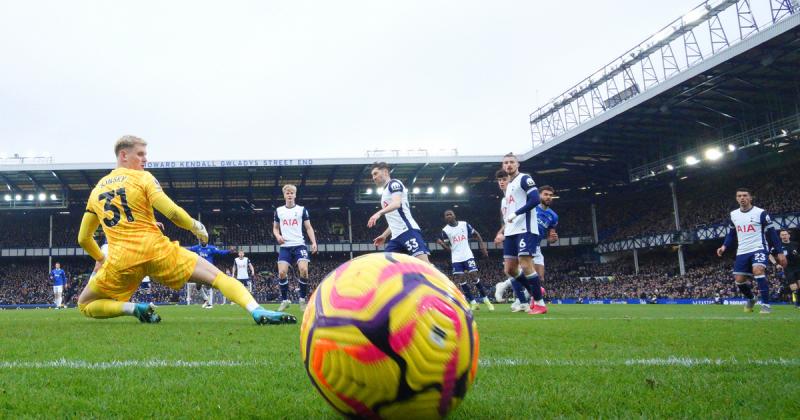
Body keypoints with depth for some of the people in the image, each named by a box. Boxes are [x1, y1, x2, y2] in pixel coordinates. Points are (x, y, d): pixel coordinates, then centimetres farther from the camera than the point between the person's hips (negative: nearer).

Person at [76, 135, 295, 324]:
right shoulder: (143, 178, 4)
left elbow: (83, 238, 22)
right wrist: (196, 227, 9)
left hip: (120, 261, 3)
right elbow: (172, 212, -8)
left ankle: (134, 308, -3)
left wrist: (101, 259, 38)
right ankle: (257, 311, -26)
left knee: (85, 305, 24)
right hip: (156, 250, -3)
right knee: (217, 276, -1)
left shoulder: (96, 190, 18)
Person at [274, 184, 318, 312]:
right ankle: (285, 300, 4)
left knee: (303, 270, -20)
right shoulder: (278, 210, 11)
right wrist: (278, 236, -4)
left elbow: (309, 228, 6)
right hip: (285, 247, 2)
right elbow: (275, 228, 19)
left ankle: (303, 299, -3)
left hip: (299, 245, -2)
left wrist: (314, 242, -8)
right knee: (282, 272, -13)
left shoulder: (302, 209, 6)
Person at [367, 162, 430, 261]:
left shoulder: (394, 183, 1)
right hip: (396, 236, 9)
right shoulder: (385, 193, 28)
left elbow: (397, 203, -20)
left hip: (408, 231, -9)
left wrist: (379, 213, -35)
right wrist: (384, 235, 25)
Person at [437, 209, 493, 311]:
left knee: (474, 277, -7)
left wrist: (482, 246, -2)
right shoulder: (445, 230, -1)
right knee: (461, 281, -2)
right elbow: (448, 248, 2)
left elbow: (476, 234, 9)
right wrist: (441, 243, -17)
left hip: (468, 256, -1)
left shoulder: (464, 224, 0)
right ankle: (473, 303, 7)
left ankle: (486, 300, 5)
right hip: (456, 259, 1)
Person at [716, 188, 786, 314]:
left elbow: (772, 233, -4)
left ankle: (766, 304, -23)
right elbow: (730, 234, 18)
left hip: (759, 249, -5)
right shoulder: (733, 215, 8)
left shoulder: (760, 213, -6)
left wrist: (780, 252, -7)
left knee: (758, 271, -30)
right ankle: (751, 299, 34)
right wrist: (724, 246, 0)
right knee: (739, 280, 3)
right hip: (742, 252, 5)